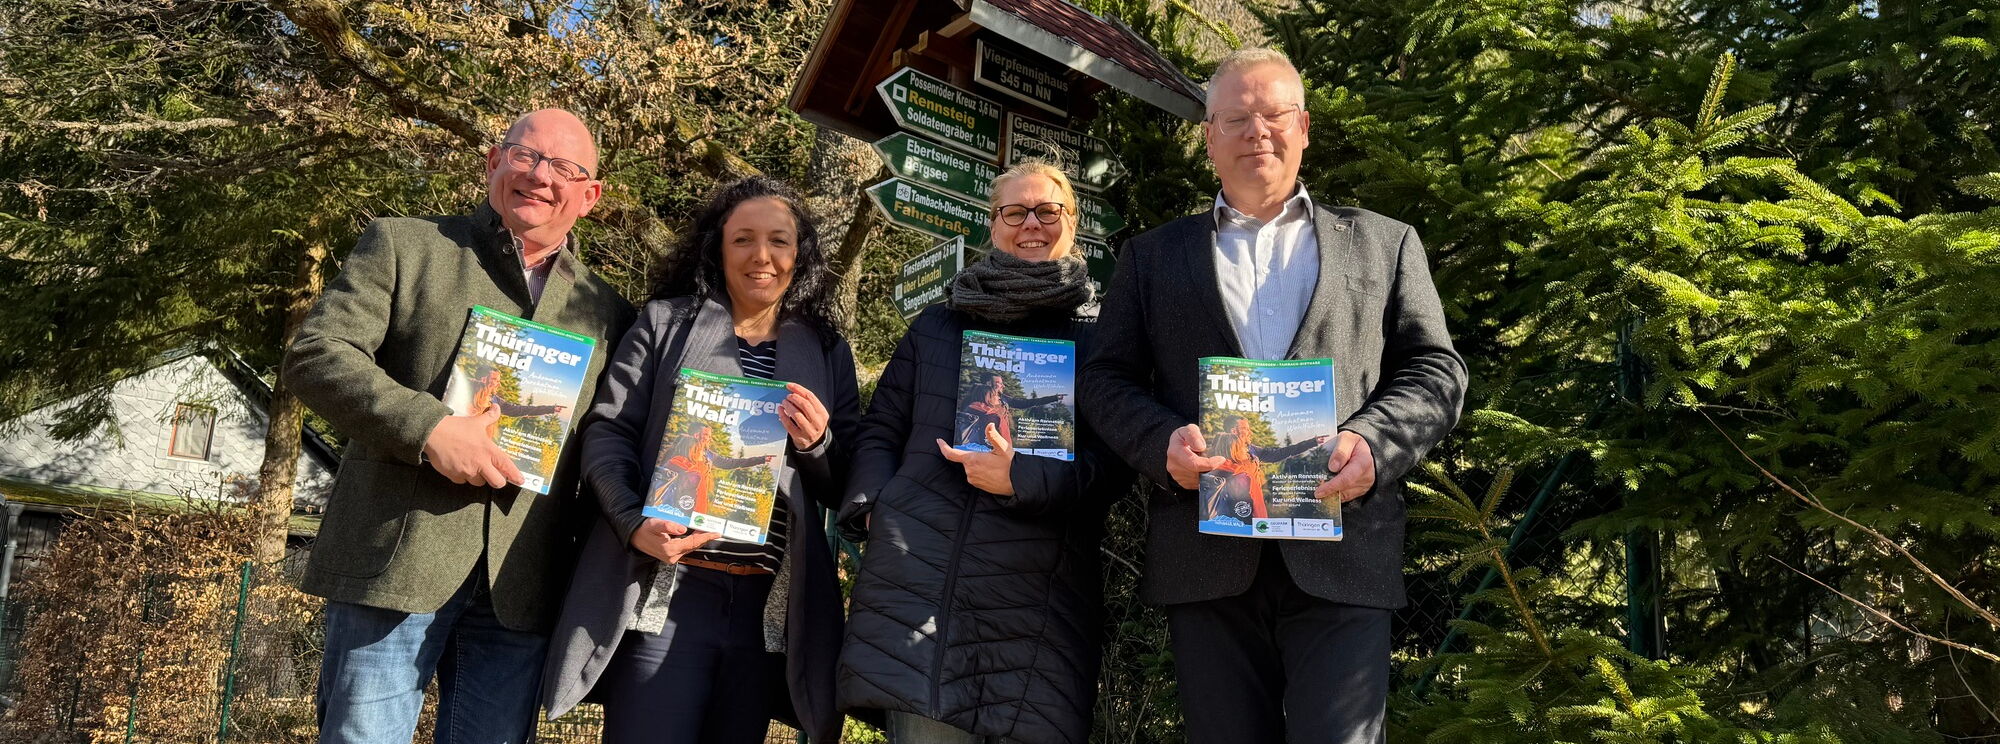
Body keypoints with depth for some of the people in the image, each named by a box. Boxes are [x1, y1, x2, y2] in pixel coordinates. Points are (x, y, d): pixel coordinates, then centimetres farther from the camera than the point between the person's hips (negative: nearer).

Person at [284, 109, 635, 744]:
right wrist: (428, 429, -16)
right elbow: (314, 355, -2)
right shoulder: (403, 246, 8)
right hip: (396, 565, -2)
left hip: (519, 589, 3)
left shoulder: (607, 314, 15)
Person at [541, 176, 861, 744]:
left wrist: (817, 444, -10)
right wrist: (634, 523, -16)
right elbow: (607, 430, 1)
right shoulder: (666, 321, 7)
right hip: (668, 593, -2)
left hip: (770, 607, 3)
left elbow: (847, 490, 12)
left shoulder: (828, 354, 12)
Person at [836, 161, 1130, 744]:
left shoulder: (1098, 336, 10)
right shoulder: (937, 326, 20)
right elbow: (880, 431, 18)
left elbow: (1112, 463, 1)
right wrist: (876, 509, 0)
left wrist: (1023, 479, -13)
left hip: (1036, 602, -1)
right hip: (918, 586, 2)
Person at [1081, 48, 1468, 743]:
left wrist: (1374, 441, -10)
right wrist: (1164, 442, -10)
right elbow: (1107, 377, 11)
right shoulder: (1151, 255, 17)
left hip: (1342, 553, -1)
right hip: (1205, 555, 1)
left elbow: (1436, 370, 10)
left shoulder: (1384, 243, 16)